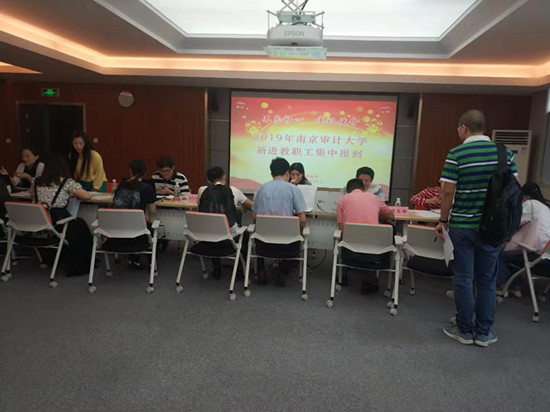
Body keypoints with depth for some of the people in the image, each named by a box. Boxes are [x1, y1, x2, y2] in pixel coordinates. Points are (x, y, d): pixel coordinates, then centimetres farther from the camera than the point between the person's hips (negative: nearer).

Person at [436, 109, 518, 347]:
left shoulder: (456, 154, -11)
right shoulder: (504, 153, 1)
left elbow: (448, 192, -14)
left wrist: (443, 221, -2)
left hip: (462, 226, -3)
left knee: (464, 279, 8)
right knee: (487, 280, 13)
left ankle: (465, 330, 19)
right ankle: (484, 332, 23)